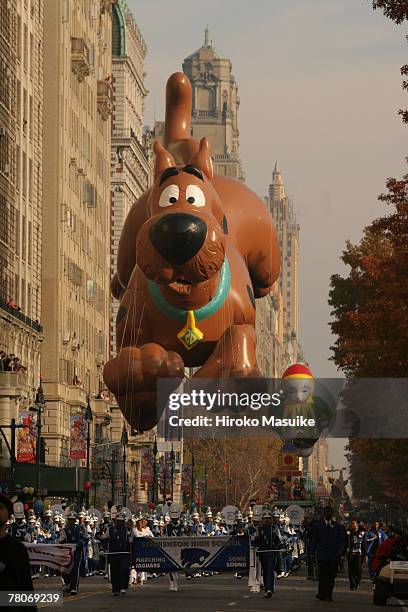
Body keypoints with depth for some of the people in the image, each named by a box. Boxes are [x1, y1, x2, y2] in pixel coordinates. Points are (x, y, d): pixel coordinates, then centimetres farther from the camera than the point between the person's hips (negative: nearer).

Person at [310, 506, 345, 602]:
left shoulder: (337, 526, 12)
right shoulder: (318, 525, 9)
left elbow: (341, 539, 9)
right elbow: (314, 540, 10)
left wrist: (340, 550, -8)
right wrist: (313, 552, 3)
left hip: (334, 555, 2)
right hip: (322, 554, -2)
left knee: (331, 576, 2)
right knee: (323, 575, -12)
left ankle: (328, 595, 7)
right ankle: (322, 594, -10)